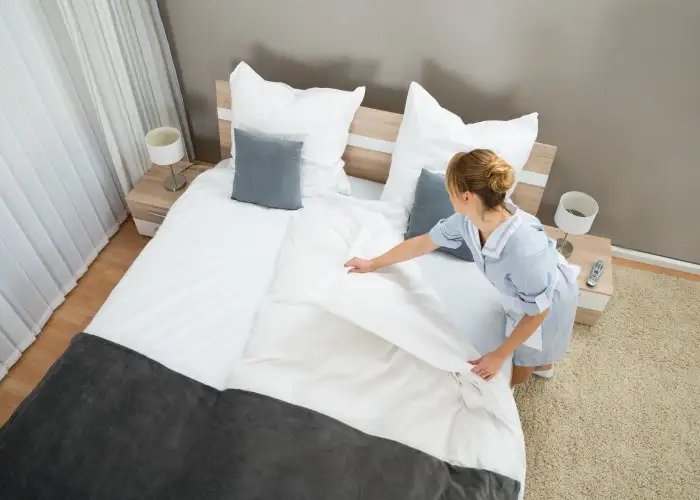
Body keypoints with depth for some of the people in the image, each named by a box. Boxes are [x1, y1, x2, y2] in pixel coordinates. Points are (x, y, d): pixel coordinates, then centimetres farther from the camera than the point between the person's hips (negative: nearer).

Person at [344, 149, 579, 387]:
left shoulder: (524, 248, -47)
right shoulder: (469, 218, -26)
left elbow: (537, 311, -31)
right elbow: (425, 242, -9)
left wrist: (498, 356, -21)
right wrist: (373, 263, 1)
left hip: (550, 301, -6)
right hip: (522, 294, 6)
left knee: (517, 369, 18)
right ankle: (542, 364, 66)